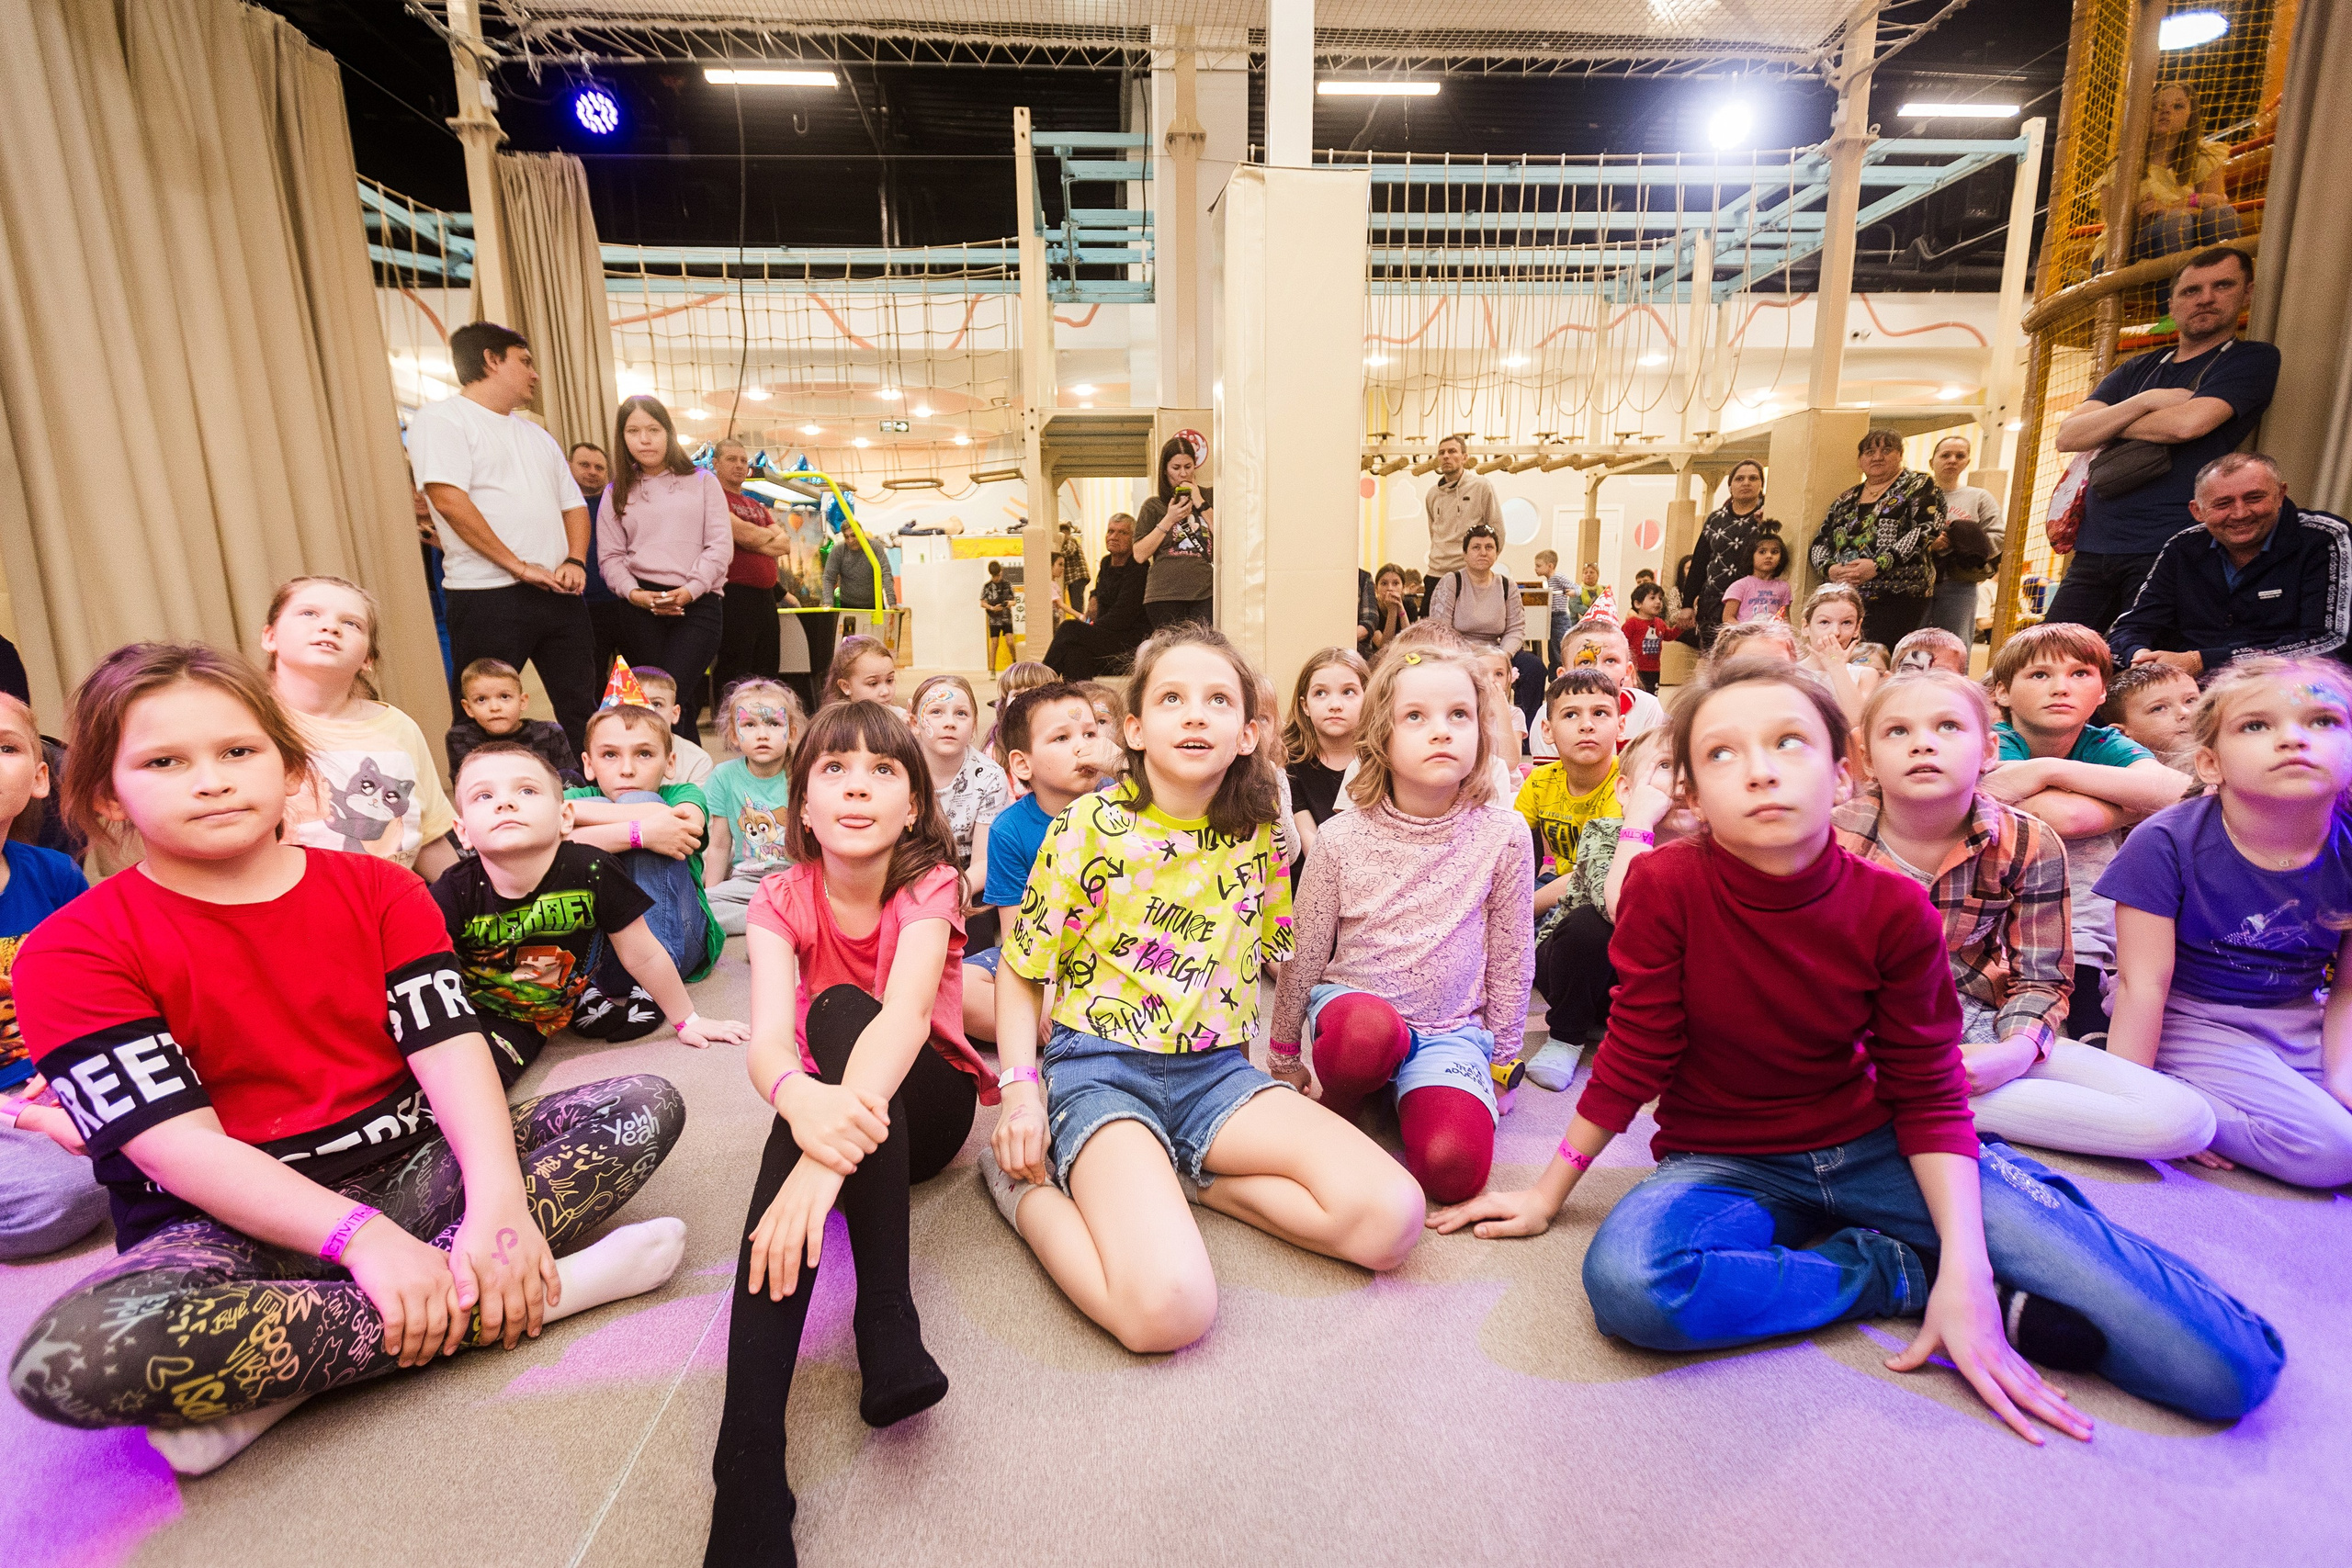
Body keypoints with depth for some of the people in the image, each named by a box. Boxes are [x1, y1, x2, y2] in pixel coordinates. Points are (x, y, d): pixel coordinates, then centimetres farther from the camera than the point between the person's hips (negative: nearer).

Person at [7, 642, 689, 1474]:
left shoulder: (378, 889, 4)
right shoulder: (73, 951, -4)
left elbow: (450, 1048, -9)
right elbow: (179, 1143, -15)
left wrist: (499, 1203, -26)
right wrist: (360, 1235, -29)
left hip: (409, 1171, 3)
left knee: (644, 1107, -15)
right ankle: (528, 1291, -26)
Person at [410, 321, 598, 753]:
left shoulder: (535, 434, 23)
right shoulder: (441, 419, -1)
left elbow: (574, 504, 20)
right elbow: (450, 500, -14)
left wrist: (575, 561, 1)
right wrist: (519, 566, -16)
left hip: (557, 593, 7)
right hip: (488, 598, -7)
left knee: (580, 711, 8)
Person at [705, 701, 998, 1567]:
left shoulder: (929, 886, -16)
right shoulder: (781, 900, -10)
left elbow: (907, 1012, -36)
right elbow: (767, 1038, -26)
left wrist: (835, 1150, -53)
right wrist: (803, 1103, -51)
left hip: (927, 1103, -1)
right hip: (823, 1103, 2)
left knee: (839, 1007, -31)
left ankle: (883, 1315, -35)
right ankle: (747, 1469, -41)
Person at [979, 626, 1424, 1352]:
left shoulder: (1259, 832, 3)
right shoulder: (1090, 828, -8)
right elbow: (1021, 970, 1)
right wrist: (1020, 1091, -9)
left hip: (1218, 1069, 5)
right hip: (1101, 1067, -4)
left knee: (1392, 1216, -16)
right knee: (1170, 1307, -29)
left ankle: (1184, 1176, 2)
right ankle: (1026, 1181, -1)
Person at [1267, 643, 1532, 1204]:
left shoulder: (1502, 835, -8)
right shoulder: (1343, 839, -10)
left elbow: (1510, 959, 3)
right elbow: (1304, 954, 1)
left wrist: (1502, 1066, 10)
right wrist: (1284, 1060, 10)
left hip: (1452, 1029, 0)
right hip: (1351, 1003, 0)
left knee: (1454, 1167, -25)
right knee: (1371, 1029, -37)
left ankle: (1398, 1088, 6)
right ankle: (1337, 1103, -5)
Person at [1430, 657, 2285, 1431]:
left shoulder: (1893, 908, -12)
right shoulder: (1666, 886, -19)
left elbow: (1928, 1095, -5)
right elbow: (1634, 1057, -11)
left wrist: (1966, 1271, -17)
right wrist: (1548, 1193, -6)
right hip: (1723, 1166, 0)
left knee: (2230, 1370, -14)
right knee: (1628, 1284, -38)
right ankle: (1895, 1273, -14)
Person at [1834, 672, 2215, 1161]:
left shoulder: (2028, 845, -3)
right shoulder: (1832, 840, -9)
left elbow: (2039, 977, 3)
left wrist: (2015, 1051, -17)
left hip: (1981, 1031, 5)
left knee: (2184, 1119, -13)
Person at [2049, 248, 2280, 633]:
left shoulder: (2253, 359, 6)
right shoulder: (2135, 371, 21)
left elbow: (2187, 423, -13)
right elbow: (2067, 437, 7)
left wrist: (2104, 425, 3)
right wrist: (2145, 401, -6)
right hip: (2092, 550, 5)